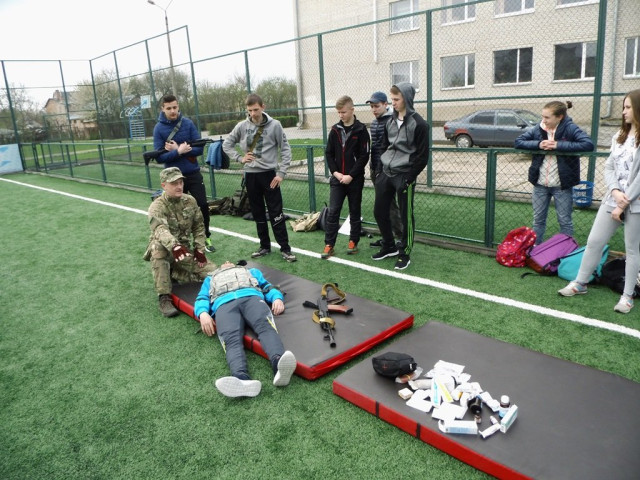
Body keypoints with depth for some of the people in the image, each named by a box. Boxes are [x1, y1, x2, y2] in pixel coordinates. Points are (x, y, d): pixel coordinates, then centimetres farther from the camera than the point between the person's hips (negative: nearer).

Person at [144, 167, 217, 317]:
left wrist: (199, 249, -4)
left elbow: (199, 227, 9)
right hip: (165, 252, -5)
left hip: (186, 252, 5)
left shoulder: (190, 201, 0)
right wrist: (174, 246, -57)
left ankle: (172, 273, 7)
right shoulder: (157, 206, -18)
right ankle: (164, 298, -35)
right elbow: (160, 230, -38)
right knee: (158, 247, -41)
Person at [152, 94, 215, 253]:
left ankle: (206, 238, 22)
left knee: (203, 206, 2)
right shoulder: (159, 128, -7)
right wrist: (179, 152, -23)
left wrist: (178, 150, -17)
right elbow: (160, 157, -12)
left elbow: (199, 148, -9)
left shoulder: (188, 123, -3)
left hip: (193, 174, 1)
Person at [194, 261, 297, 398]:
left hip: (252, 297, 0)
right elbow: (202, 299, 25)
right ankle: (242, 379, -63)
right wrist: (203, 313, -1)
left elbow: (268, 287, 27)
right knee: (232, 339, -35)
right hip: (224, 304, 0)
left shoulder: (252, 271, 43)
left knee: (265, 326, -36)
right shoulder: (210, 279, 43)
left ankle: (279, 363, -65)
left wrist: (277, 298, 1)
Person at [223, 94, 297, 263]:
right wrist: (240, 158, -4)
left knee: (276, 213, -3)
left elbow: (285, 150, -4)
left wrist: (281, 173, -10)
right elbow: (227, 144, 11)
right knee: (258, 214, 10)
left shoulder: (274, 125, -6)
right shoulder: (242, 126, 1)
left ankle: (285, 248, 4)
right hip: (250, 175, 3)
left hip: (269, 173, -3)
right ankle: (265, 246, 22)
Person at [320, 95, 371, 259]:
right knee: (333, 212, 0)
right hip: (337, 178, 3)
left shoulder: (361, 130, -5)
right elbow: (328, 153, 8)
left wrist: (351, 175, -15)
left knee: (355, 211, 8)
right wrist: (335, 172, -6)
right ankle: (329, 245, 4)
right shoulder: (335, 130, 6)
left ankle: (353, 242, 20)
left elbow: (364, 156, -9)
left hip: (355, 179, -3)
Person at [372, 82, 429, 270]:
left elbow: (422, 156, -10)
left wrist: (409, 178, -14)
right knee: (379, 211, 11)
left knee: (406, 216, 2)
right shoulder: (391, 121, 12)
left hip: (404, 176, -7)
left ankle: (404, 254, 16)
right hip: (386, 174, 7)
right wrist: (380, 170, 10)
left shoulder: (418, 124, -9)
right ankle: (389, 247, 29)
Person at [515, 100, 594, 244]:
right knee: (538, 219, 15)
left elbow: (589, 144, -20)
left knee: (565, 221, 7)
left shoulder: (570, 129, -10)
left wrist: (558, 145, -23)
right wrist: (538, 144, -15)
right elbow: (518, 142, 2)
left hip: (562, 185, -4)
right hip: (540, 184, 4)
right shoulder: (538, 129, 1)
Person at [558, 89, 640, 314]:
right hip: (613, 199, 6)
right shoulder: (620, 135, 11)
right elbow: (609, 167, 7)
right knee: (594, 242, 8)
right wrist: (615, 192, -10)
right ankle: (580, 283, 23)